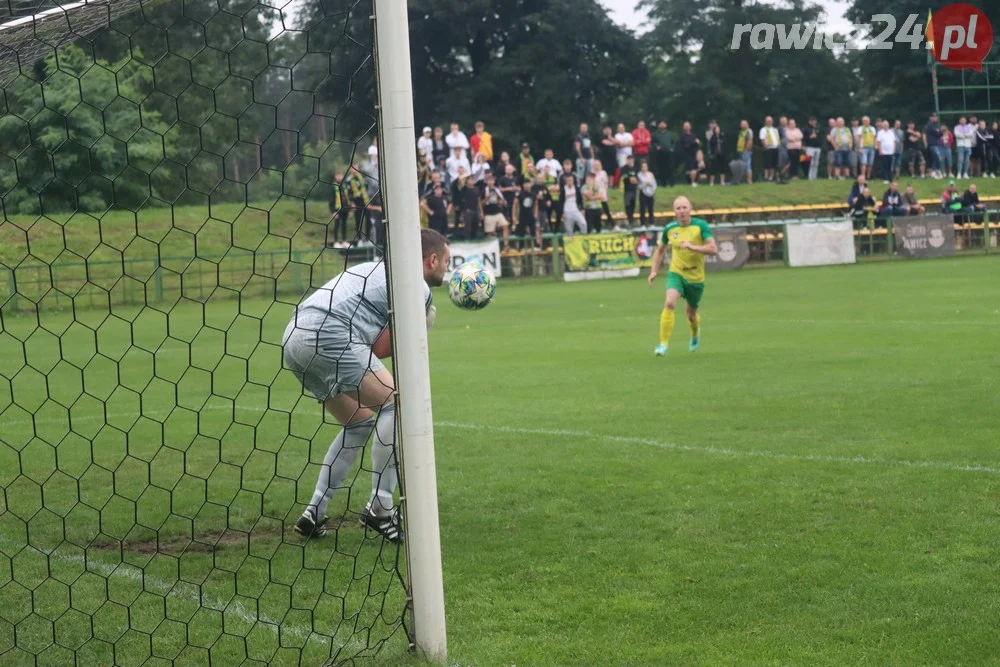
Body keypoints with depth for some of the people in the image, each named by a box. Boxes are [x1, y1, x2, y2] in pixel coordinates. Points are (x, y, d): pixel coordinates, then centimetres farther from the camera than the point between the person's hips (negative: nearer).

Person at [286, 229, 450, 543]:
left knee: (361, 423, 20)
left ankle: (314, 514, 18)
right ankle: (379, 508, -8)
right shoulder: (418, 290, 0)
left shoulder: (383, 269, 28)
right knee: (396, 404, -7)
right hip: (326, 337, -10)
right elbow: (380, 349, -2)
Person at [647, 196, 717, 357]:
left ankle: (696, 335, 50)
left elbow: (713, 249, -18)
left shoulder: (700, 226, -11)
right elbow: (660, 250, 15)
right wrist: (654, 271, 6)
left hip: (696, 277, -1)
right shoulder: (669, 229, -2)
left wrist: (693, 247, -30)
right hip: (676, 273, 1)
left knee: (691, 314, 14)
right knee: (669, 303, -25)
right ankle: (663, 344, -22)